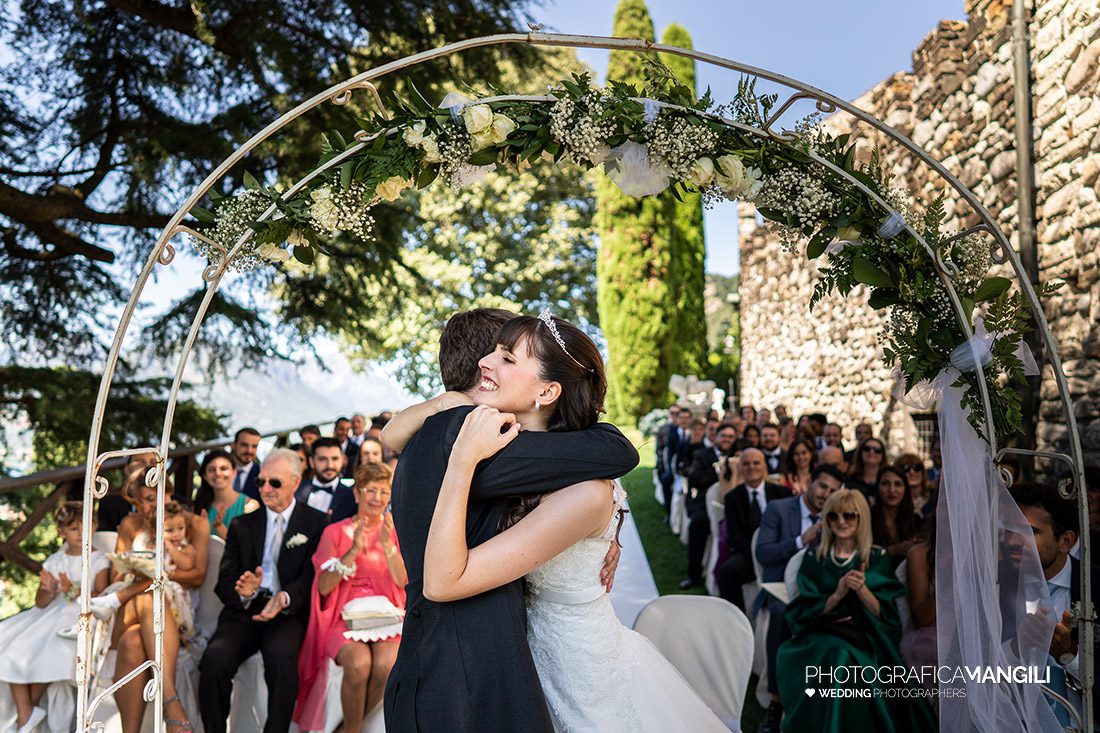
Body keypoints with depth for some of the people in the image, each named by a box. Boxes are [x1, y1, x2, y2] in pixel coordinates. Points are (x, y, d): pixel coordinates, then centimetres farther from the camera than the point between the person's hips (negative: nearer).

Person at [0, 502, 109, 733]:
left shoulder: (99, 560, 1)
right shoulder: (53, 561, 13)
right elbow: (40, 602, 9)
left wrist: (75, 591, -25)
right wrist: (50, 591, -14)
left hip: (79, 616, -5)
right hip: (51, 614, 5)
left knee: (51, 651, -30)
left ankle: (31, 707, -4)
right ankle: (25, 714, -13)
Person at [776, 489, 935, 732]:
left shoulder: (878, 558, 7)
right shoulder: (814, 559, 9)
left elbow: (886, 615, 0)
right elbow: (805, 614, 1)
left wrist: (862, 589, -18)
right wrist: (837, 595, -14)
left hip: (865, 639, -1)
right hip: (821, 636, 1)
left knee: (845, 659, -33)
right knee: (839, 657, -32)